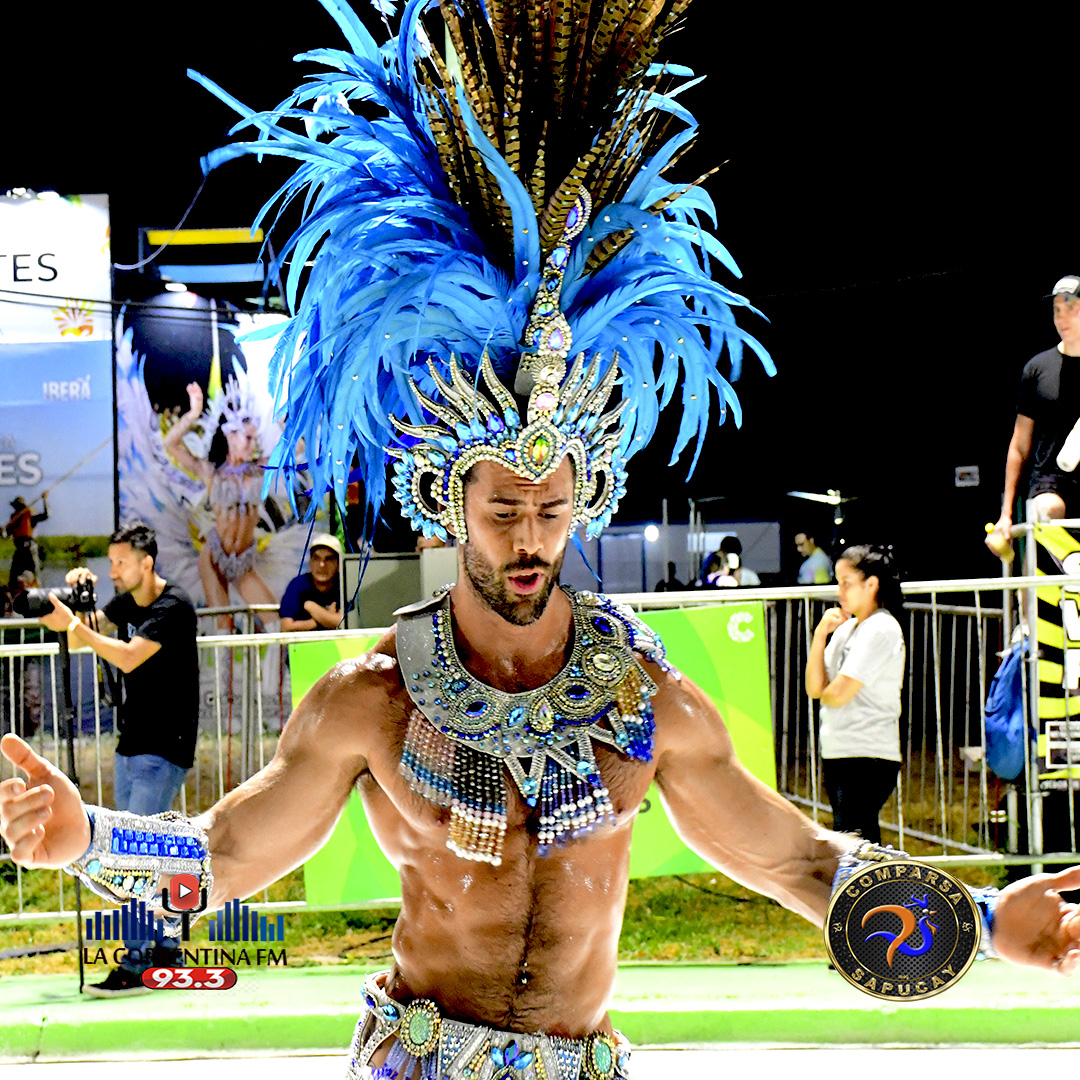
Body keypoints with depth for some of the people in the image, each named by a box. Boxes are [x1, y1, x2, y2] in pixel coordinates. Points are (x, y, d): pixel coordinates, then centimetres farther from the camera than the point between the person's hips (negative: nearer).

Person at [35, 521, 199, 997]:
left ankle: (138, 967, -13)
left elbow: (128, 657, -25)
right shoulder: (124, 603, 11)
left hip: (165, 749, -9)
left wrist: (73, 624, -26)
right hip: (131, 745, 9)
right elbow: (80, 641, 12)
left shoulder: (174, 608, -15)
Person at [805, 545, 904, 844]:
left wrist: (824, 692, 7)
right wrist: (820, 634, 1)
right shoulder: (846, 627, 15)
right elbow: (814, 687, 9)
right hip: (837, 753, 9)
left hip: (868, 758, -9)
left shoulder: (882, 629, -11)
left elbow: (839, 693, -17)